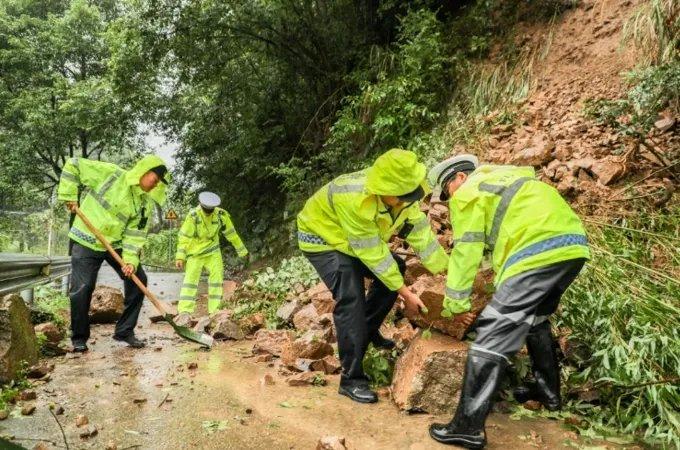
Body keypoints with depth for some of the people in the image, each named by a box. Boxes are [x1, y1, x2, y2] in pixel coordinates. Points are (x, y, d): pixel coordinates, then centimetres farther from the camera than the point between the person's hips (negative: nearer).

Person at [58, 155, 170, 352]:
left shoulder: (145, 202, -3)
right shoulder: (109, 173, -16)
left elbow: (135, 233, -6)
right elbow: (73, 165, -9)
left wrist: (131, 259, -18)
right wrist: (69, 196, -13)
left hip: (116, 244, 5)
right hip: (87, 241, -5)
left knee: (138, 279, -2)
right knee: (82, 288, -9)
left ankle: (125, 331, 10)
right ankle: (79, 337, 11)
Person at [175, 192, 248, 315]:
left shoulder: (221, 215, -12)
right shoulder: (193, 216, -20)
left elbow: (231, 233, 0)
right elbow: (184, 237, -16)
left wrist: (242, 250, 7)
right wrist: (180, 257, -22)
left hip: (213, 252, 3)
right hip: (195, 253, -3)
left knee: (216, 277, -5)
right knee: (191, 278, -10)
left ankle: (215, 311, -1)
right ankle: (184, 311, -11)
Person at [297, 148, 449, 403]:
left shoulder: (400, 193, -19)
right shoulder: (355, 200, -40)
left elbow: (419, 231, -12)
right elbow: (373, 254, -32)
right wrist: (405, 292, -25)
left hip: (357, 238, 8)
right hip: (321, 237, -8)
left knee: (394, 272, 4)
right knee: (351, 299, -21)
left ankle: (368, 331, 24)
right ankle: (351, 379, -12)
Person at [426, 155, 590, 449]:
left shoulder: (468, 192, 4)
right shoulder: (501, 175, 30)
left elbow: (466, 251, 1)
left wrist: (455, 300, 8)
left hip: (539, 253, -10)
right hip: (572, 244, 10)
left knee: (493, 333, -8)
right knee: (535, 319, 30)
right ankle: (548, 391, 42)